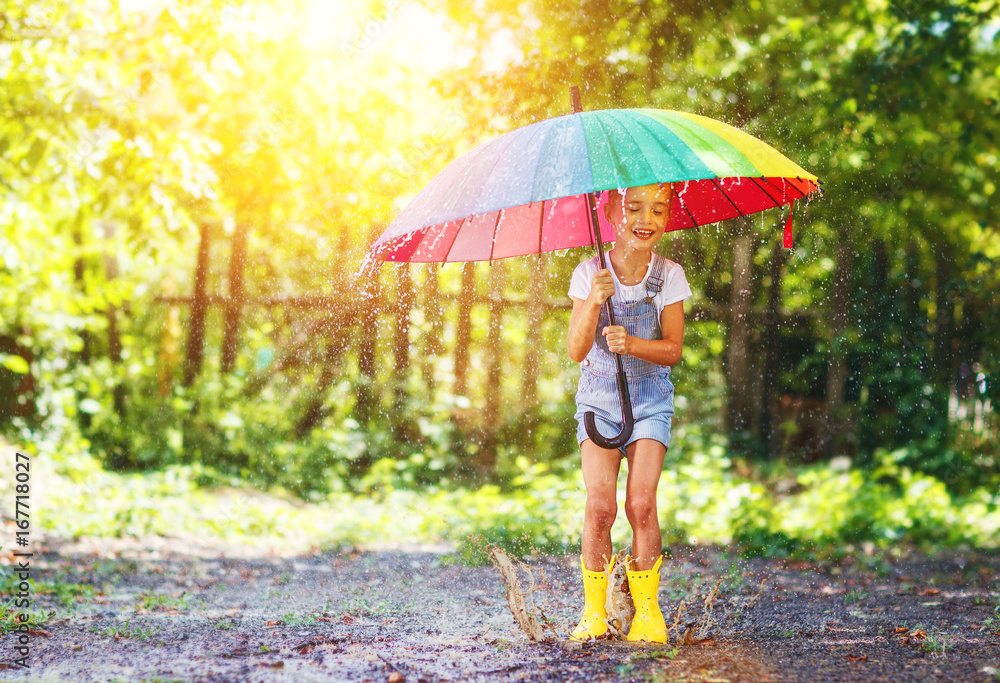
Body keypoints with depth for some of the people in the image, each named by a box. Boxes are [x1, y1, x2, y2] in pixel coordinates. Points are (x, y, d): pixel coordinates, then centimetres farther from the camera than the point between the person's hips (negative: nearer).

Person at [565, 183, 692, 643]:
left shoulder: (668, 276, -6)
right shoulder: (589, 273, -9)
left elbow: (673, 349, -9)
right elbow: (576, 350, -14)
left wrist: (632, 344, -28)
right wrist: (594, 302, -30)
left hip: (650, 400, 0)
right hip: (599, 397, 0)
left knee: (641, 502, -13)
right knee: (600, 504, -13)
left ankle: (646, 606, 3)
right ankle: (594, 608, 2)